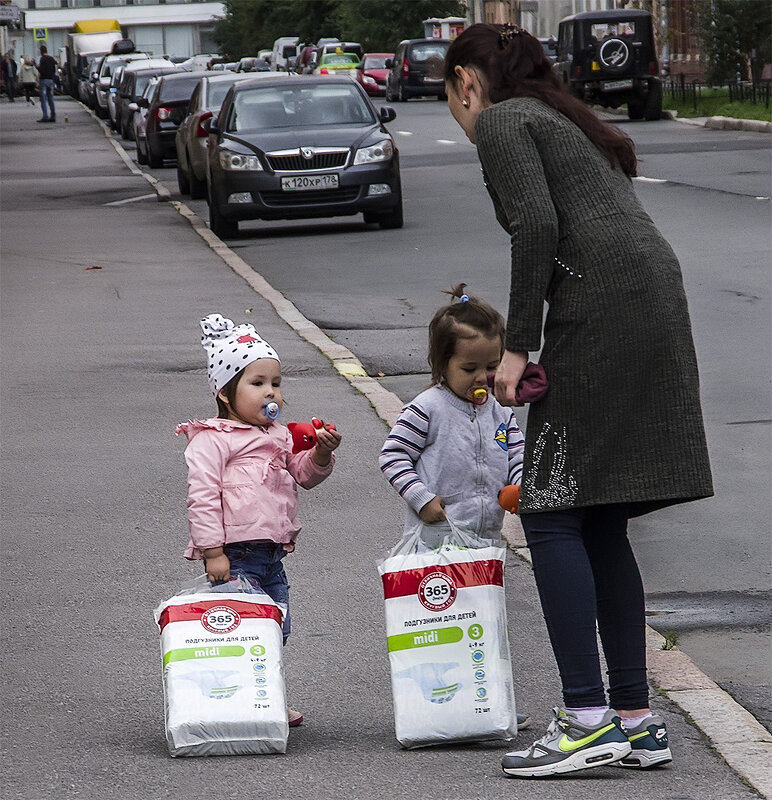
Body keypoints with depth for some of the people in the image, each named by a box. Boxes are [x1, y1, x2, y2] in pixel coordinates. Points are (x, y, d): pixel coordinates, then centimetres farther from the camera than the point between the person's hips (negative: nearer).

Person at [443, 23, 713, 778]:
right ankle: (636, 721, 10)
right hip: (655, 305, 9)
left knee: (552, 512, -6)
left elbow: (537, 225, -12)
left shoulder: (499, 122, 3)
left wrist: (518, 346, -10)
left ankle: (588, 719, -11)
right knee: (598, 524, 12)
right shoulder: (567, 121, 29)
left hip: (603, 312, -9)